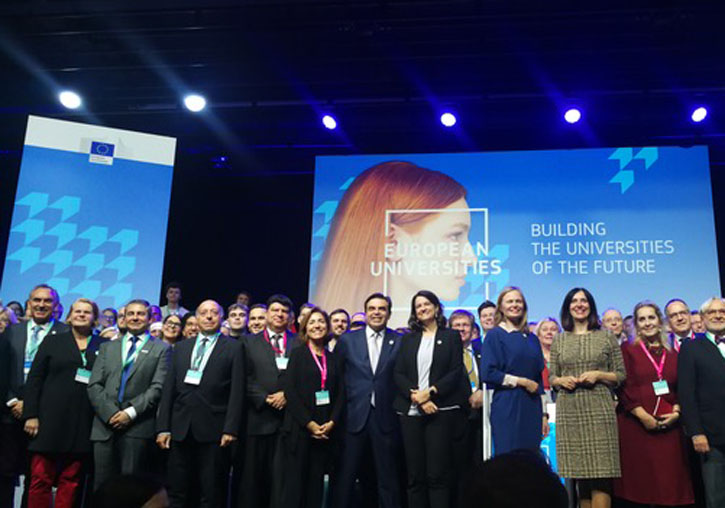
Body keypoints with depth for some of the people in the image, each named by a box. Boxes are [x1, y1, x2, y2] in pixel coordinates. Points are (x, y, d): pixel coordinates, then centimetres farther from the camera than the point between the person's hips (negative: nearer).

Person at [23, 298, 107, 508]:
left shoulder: (104, 346, 10)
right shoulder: (53, 342, 9)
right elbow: (34, 379, 4)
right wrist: (31, 415, -3)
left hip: (83, 425, 0)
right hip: (50, 420, 0)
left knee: (71, 481, 4)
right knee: (40, 478, -1)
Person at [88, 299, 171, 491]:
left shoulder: (161, 349, 8)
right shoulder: (107, 348, 18)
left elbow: (157, 387, -3)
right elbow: (94, 385, 9)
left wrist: (131, 413, -12)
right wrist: (110, 413, -6)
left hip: (138, 428, -3)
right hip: (105, 426, 3)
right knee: (102, 487, 3)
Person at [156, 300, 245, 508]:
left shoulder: (233, 348, 3)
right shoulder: (180, 347, 14)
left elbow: (237, 391, -3)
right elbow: (168, 389, 11)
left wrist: (230, 428, -11)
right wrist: (163, 427, 3)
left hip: (213, 429, -3)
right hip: (180, 428, 3)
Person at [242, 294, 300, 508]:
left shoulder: (299, 343, 9)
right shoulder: (250, 342, 10)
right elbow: (246, 378, 1)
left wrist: (287, 395, -11)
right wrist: (265, 398, -9)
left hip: (289, 417, 0)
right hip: (259, 416, 0)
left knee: (282, 474, 0)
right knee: (254, 473, 6)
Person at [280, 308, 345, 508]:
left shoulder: (332, 358, 13)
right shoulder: (298, 354, 1)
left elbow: (340, 393, 9)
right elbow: (290, 391, -7)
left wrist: (332, 422, -5)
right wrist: (309, 423, -12)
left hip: (326, 430, 4)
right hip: (298, 428, -3)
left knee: (317, 482, 5)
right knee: (294, 481, -2)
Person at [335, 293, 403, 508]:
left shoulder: (400, 341, 4)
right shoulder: (347, 340, 5)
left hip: (385, 418, 0)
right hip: (355, 416, 0)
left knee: (387, 478, 6)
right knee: (346, 476, 6)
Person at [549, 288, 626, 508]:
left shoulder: (606, 337, 8)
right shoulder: (559, 340, 12)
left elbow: (621, 375, 7)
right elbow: (551, 378, 14)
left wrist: (599, 375, -9)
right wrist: (562, 380, -7)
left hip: (599, 410, -2)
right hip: (569, 412, 2)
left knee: (600, 472, -7)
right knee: (579, 473, 5)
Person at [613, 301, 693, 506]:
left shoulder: (673, 354, 16)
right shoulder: (628, 351, 4)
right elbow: (625, 388, -4)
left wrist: (676, 412, -5)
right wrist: (644, 416, -13)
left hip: (669, 426, 3)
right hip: (635, 426, -3)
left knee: (669, 482, 1)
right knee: (639, 482, -3)